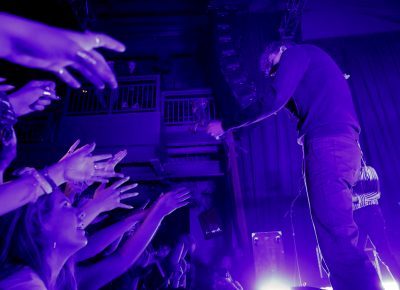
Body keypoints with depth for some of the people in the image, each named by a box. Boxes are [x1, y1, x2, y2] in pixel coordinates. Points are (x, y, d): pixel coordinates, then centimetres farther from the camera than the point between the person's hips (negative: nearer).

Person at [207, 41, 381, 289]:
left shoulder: (298, 52, 9)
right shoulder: (310, 63, 36)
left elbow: (271, 102, -7)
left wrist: (225, 125, 2)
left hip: (328, 144, -10)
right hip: (341, 144, 10)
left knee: (337, 239, -17)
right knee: (339, 239, 7)